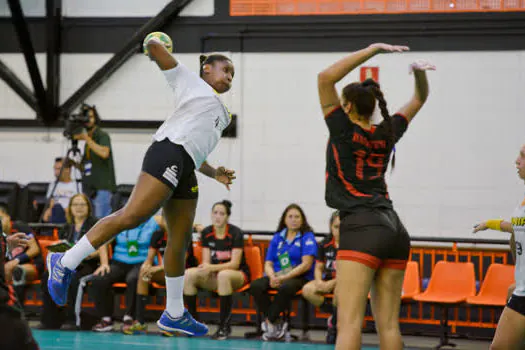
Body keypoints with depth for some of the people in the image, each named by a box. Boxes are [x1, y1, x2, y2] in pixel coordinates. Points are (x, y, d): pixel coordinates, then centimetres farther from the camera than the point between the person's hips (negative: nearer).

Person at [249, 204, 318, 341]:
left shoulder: (307, 237, 2)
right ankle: (276, 324, -20)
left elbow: (306, 264, -9)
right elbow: (268, 264, 12)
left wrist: (284, 277, -18)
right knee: (255, 286, -26)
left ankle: (269, 321, -21)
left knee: (286, 287, -39)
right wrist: (272, 277, -12)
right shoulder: (277, 238, 16)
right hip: (277, 276, 4)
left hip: (299, 277, -4)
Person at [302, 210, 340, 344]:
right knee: (307, 290, -24)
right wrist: (319, 281, -14)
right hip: (327, 279, 5)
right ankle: (335, 315, -7)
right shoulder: (325, 244, 3)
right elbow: (319, 268, 8)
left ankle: (334, 323, -16)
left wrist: (333, 282, -22)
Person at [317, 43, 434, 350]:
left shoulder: (344, 131, 0)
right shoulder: (387, 134, 14)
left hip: (362, 231, -6)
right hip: (395, 231, 6)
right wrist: (419, 71, 7)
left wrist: (373, 50, -4)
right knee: (389, 325, 5)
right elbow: (420, 99, 27)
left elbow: (326, 78, -4)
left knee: (349, 322, -15)